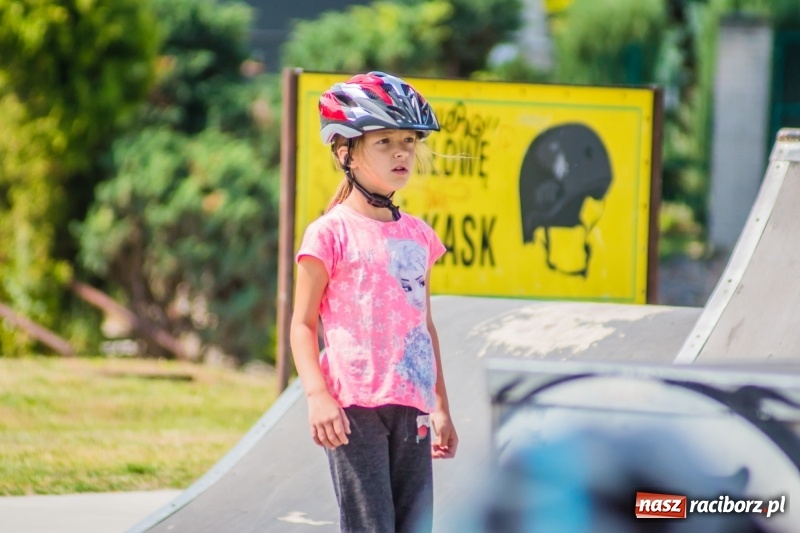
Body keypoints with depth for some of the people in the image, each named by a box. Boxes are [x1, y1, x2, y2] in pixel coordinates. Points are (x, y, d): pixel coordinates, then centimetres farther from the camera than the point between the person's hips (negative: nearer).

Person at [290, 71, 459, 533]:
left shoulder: (418, 235, 14)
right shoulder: (330, 234, -4)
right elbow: (303, 323, -5)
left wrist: (441, 408, 18)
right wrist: (317, 394, -18)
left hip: (411, 408, 6)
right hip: (355, 407, -6)